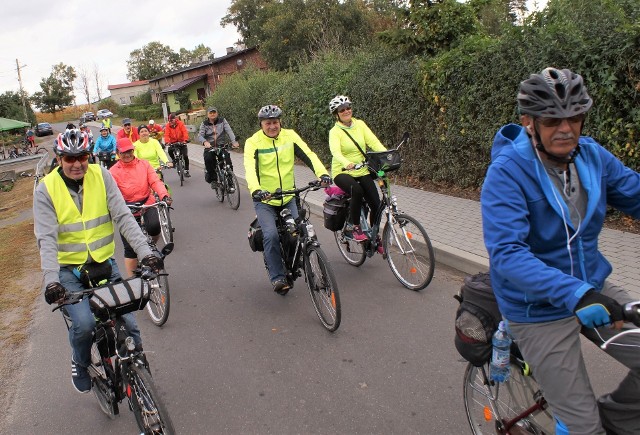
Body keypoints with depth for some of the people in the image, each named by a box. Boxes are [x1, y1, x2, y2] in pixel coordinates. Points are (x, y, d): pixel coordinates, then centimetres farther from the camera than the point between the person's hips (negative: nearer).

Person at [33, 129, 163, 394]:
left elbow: (123, 217, -11)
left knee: (127, 320, -7)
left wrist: (144, 252, -24)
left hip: (104, 264, 2)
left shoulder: (101, 176, -4)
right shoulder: (46, 189, -8)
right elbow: (47, 238, -15)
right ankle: (80, 364, 13)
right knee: (84, 323, -20)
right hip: (69, 270, -1)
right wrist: (51, 280, -28)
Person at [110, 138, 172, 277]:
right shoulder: (114, 171, 0)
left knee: (154, 226, -31)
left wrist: (164, 195, -24)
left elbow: (155, 181, -5)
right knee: (130, 247, 1)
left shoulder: (144, 164, 5)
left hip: (148, 203, 1)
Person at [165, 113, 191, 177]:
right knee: (170, 150, -28)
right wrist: (167, 142, -34)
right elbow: (167, 135, -15)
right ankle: (173, 159, 3)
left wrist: (185, 140, -35)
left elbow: (185, 132, -19)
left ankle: (186, 171, 1)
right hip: (173, 142, 1)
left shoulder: (180, 124, -10)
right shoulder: (168, 126, -6)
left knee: (185, 156, -10)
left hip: (182, 142, -1)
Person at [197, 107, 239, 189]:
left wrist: (234, 141, -30)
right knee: (208, 158, -30)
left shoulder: (222, 121, 4)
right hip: (210, 147, 0)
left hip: (222, 146, 0)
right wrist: (205, 142, -32)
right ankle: (213, 179, -14)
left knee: (228, 160, -22)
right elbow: (200, 135, -8)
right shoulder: (204, 124, 5)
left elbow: (229, 131, -10)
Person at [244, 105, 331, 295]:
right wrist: (255, 190, -43)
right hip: (264, 200, -3)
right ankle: (277, 278, -7)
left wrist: (322, 173, -30)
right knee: (271, 235, -22)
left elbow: (309, 155, -11)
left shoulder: (289, 136, -2)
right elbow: (250, 168, -24)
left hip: (288, 198, 3)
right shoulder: (253, 142, -10)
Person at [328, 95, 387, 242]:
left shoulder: (360, 124, 3)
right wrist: (347, 164, -49)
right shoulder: (335, 131, -10)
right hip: (342, 172, -4)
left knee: (376, 205, -6)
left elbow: (374, 142, -8)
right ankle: (355, 227, -13)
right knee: (357, 191, -35)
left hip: (362, 171, 4)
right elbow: (335, 152, -28)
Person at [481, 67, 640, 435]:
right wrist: (575, 293, -41)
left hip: (594, 288, 6)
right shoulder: (507, 171, -22)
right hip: (539, 308, -5)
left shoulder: (592, 155, -3)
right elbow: (506, 253, -30)